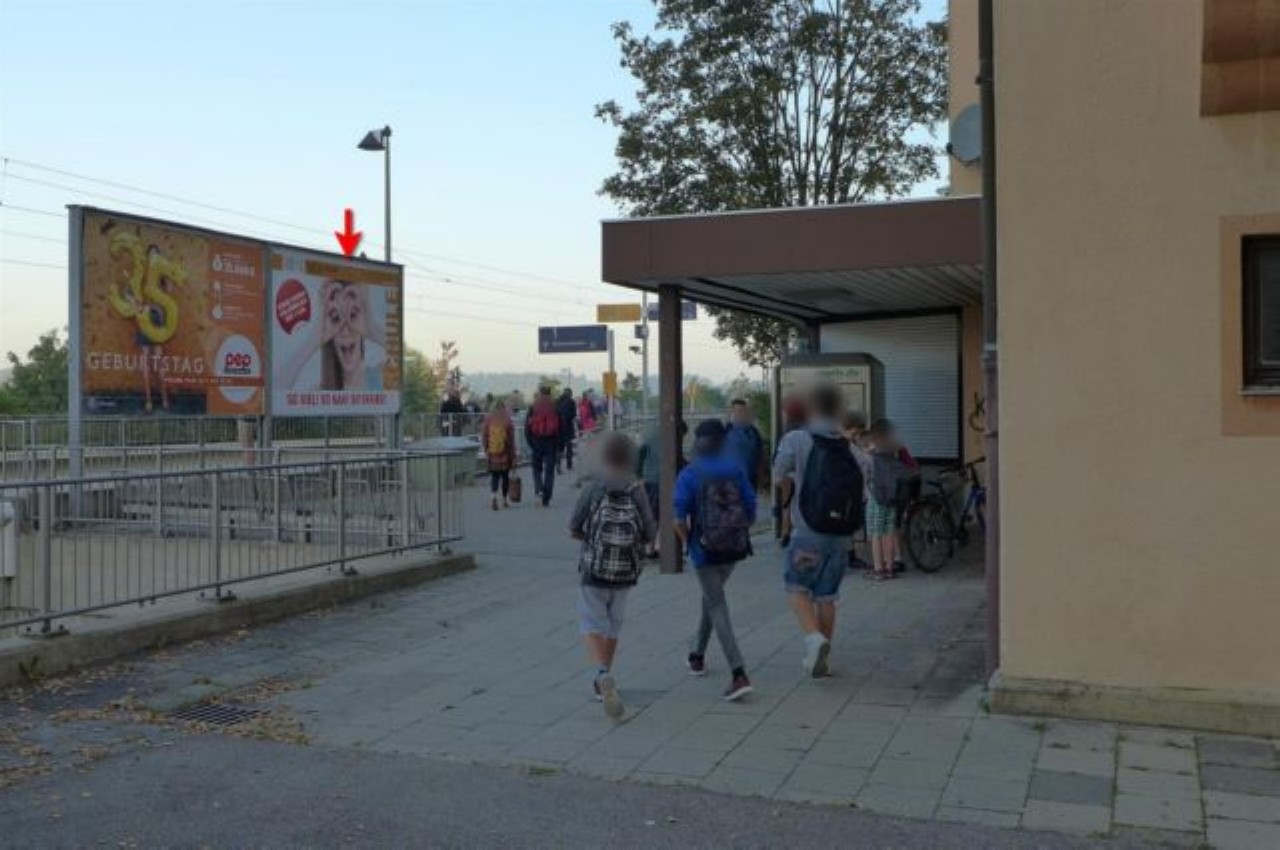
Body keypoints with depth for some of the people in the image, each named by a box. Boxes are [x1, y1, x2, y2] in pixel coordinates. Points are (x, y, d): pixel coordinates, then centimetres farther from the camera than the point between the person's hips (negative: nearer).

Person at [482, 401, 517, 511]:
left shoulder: (488, 420, 0)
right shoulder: (508, 421, -6)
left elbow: (484, 437, 3)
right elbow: (511, 441, -5)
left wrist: (486, 451, 13)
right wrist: (513, 456, 0)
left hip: (492, 454, 1)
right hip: (505, 454, -1)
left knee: (494, 476, 6)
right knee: (505, 476, 11)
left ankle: (494, 496, -18)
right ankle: (504, 500, 18)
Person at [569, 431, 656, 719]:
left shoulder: (592, 491, -11)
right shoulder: (637, 493, -9)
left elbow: (574, 530, -6)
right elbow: (650, 535, -7)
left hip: (593, 570, -2)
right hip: (625, 572, 2)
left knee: (592, 626, 4)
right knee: (613, 625, 20)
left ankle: (604, 675, -22)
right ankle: (602, 683, 31)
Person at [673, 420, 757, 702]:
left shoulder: (689, 475, -9)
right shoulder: (736, 470, -1)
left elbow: (679, 520, -13)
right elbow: (751, 511, -3)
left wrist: (688, 541, 5)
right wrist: (741, 533, 14)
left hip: (705, 550, -4)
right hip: (735, 549, 4)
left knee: (717, 607, -1)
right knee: (712, 597, 25)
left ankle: (739, 675, -12)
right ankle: (697, 654, 40)